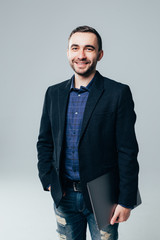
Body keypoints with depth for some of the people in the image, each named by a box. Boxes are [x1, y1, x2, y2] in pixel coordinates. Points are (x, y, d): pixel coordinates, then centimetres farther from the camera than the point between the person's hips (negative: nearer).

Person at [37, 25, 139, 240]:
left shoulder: (119, 93, -10)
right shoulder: (54, 93, 3)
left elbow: (128, 151, -11)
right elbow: (44, 142, 10)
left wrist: (126, 201, -11)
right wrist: (48, 181, 0)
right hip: (63, 196, 4)